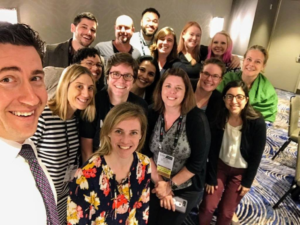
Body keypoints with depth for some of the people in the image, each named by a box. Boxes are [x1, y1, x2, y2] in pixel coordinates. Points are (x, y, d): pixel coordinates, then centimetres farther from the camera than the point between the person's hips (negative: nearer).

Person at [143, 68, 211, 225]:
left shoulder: (197, 119, -19)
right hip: (155, 185, 3)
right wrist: (159, 182, -12)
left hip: (186, 189, -3)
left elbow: (198, 162, -18)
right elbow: (146, 152, -6)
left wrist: (170, 184, -14)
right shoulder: (152, 114, -8)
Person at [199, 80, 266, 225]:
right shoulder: (218, 118, -19)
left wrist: (247, 181, -5)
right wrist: (211, 178, -6)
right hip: (220, 165, 1)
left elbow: (256, 156, -12)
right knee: (208, 205, 3)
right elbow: (212, 151, -11)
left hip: (242, 171, -1)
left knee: (226, 211, 9)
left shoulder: (257, 123, -23)